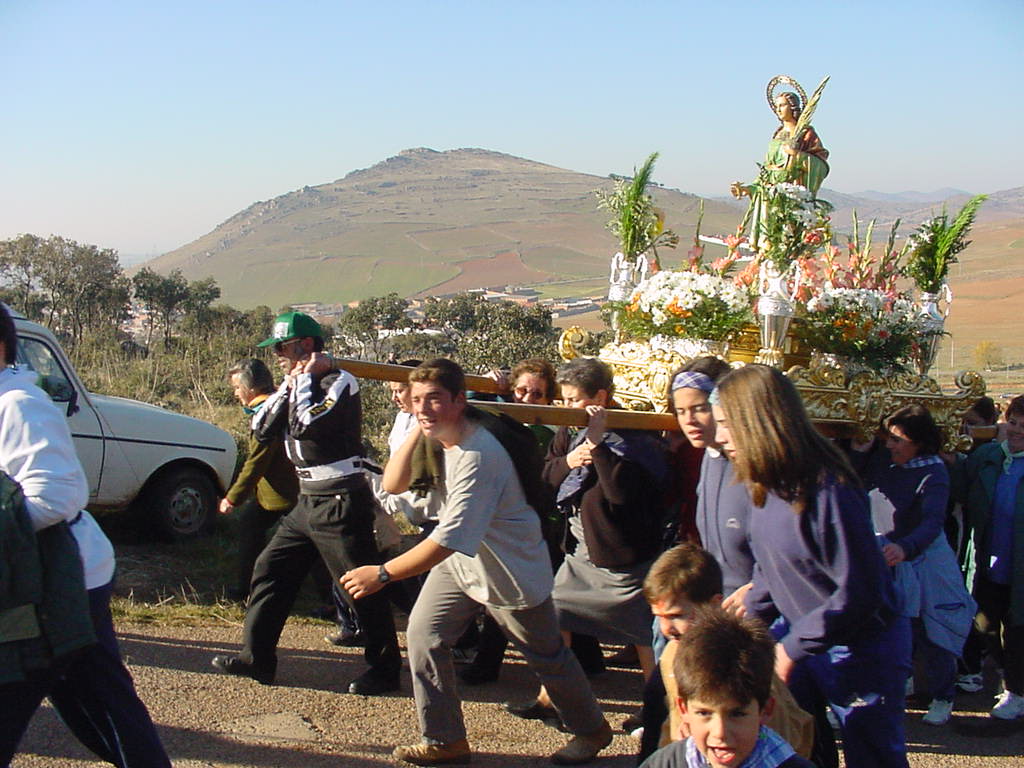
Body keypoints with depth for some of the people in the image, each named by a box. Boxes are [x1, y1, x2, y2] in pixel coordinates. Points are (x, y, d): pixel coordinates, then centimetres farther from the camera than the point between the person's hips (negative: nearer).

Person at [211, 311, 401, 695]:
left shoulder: (339, 381, -13)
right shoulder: (298, 385, 13)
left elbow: (307, 424, -27)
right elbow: (262, 430, 6)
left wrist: (305, 377, -14)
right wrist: (289, 385, -1)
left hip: (340, 501, -9)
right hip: (308, 501, 9)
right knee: (269, 571, 11)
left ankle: (385, 668, 9)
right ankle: (257, 658, 21)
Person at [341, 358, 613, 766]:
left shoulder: (478, 456, -34)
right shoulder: (436, 438, -7)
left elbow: (448, 541, -36)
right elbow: (393, 484, -10)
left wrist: (382, 574, -34)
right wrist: (418, 431, -20)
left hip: (512, 572, -7)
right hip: (460, 560, 7)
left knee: (547, 656, 9)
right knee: (423, 635, -3)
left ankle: (592, 730, 34)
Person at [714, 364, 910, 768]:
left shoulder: (827, 490, -27)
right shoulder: (768, 485, -1)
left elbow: (857, 594, -25)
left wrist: (790, 650, -20)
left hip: (859, 653, -8)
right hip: (803, 639, 8)